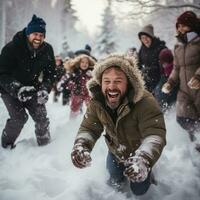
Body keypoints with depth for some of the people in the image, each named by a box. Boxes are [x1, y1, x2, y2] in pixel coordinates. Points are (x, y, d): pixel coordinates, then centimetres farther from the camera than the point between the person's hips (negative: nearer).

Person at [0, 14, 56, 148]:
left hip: (32, 89, 4)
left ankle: (45, 145, 19)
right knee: (19, 117, -17)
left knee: (41, 116, -4)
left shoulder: (47, 50, -11)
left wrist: (45, 89, -23)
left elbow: (50, 74, -4)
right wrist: (17, 89, -42)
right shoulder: (12, 48, -24)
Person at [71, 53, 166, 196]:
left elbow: (155, 134, -45)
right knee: (115, 179, 24)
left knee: (139, 190, 14)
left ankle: (148, 173, 43)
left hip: (139, 153, -3)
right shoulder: (97, 103, -24)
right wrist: (81, 145, -41)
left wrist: (143, 159, -65)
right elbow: (88, 128, -16)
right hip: (116, 152, 4)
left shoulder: (145, 102, -39)